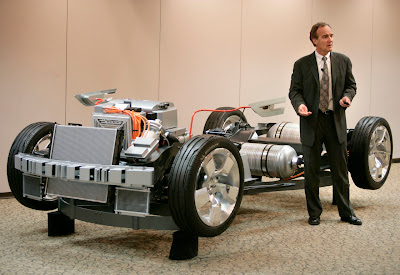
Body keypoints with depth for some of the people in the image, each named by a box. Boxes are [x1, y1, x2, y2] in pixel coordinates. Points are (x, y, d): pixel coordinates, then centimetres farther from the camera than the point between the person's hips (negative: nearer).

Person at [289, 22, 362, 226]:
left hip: (336, 121, 1)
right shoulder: (302, 65, -1)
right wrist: (299, 104, -20)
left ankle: (346, 212, 18)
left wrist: (347, 96, -10)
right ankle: (314, 213, 19)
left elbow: (351, 84, 12)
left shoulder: (343, 61, 5)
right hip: (312, 121, -1)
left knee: (340, 170, 7)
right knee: (311, 171, 6)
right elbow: (294, 90, 1)